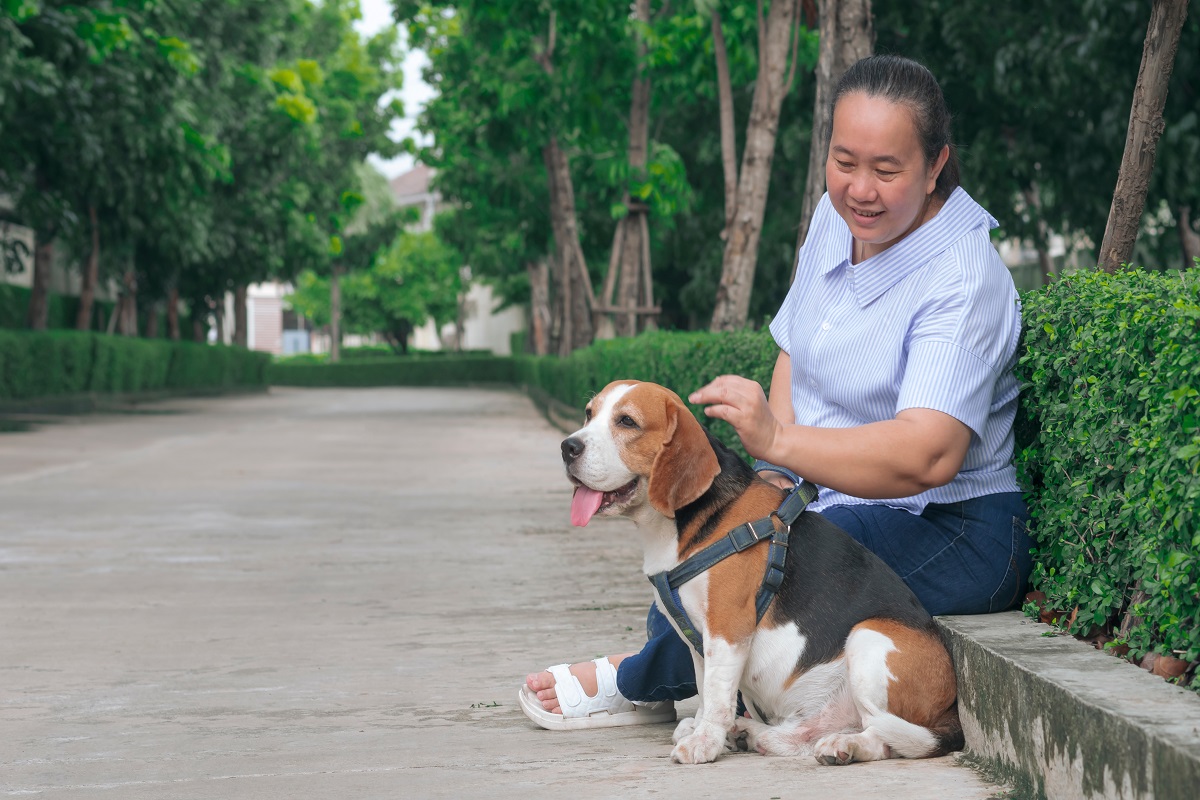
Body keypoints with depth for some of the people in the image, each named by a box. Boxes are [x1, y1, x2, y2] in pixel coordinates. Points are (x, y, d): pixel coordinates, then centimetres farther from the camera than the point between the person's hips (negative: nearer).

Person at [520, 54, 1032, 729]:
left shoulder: (963, 280, -22)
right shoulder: (837, 218, 2)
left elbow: (929, 456, -34)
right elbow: (796, 352, 15)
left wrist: (781, 441, -47)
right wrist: (777, 473, -3)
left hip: (949, 538, -8)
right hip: (839, 507, 9)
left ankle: (635, 681, -1)